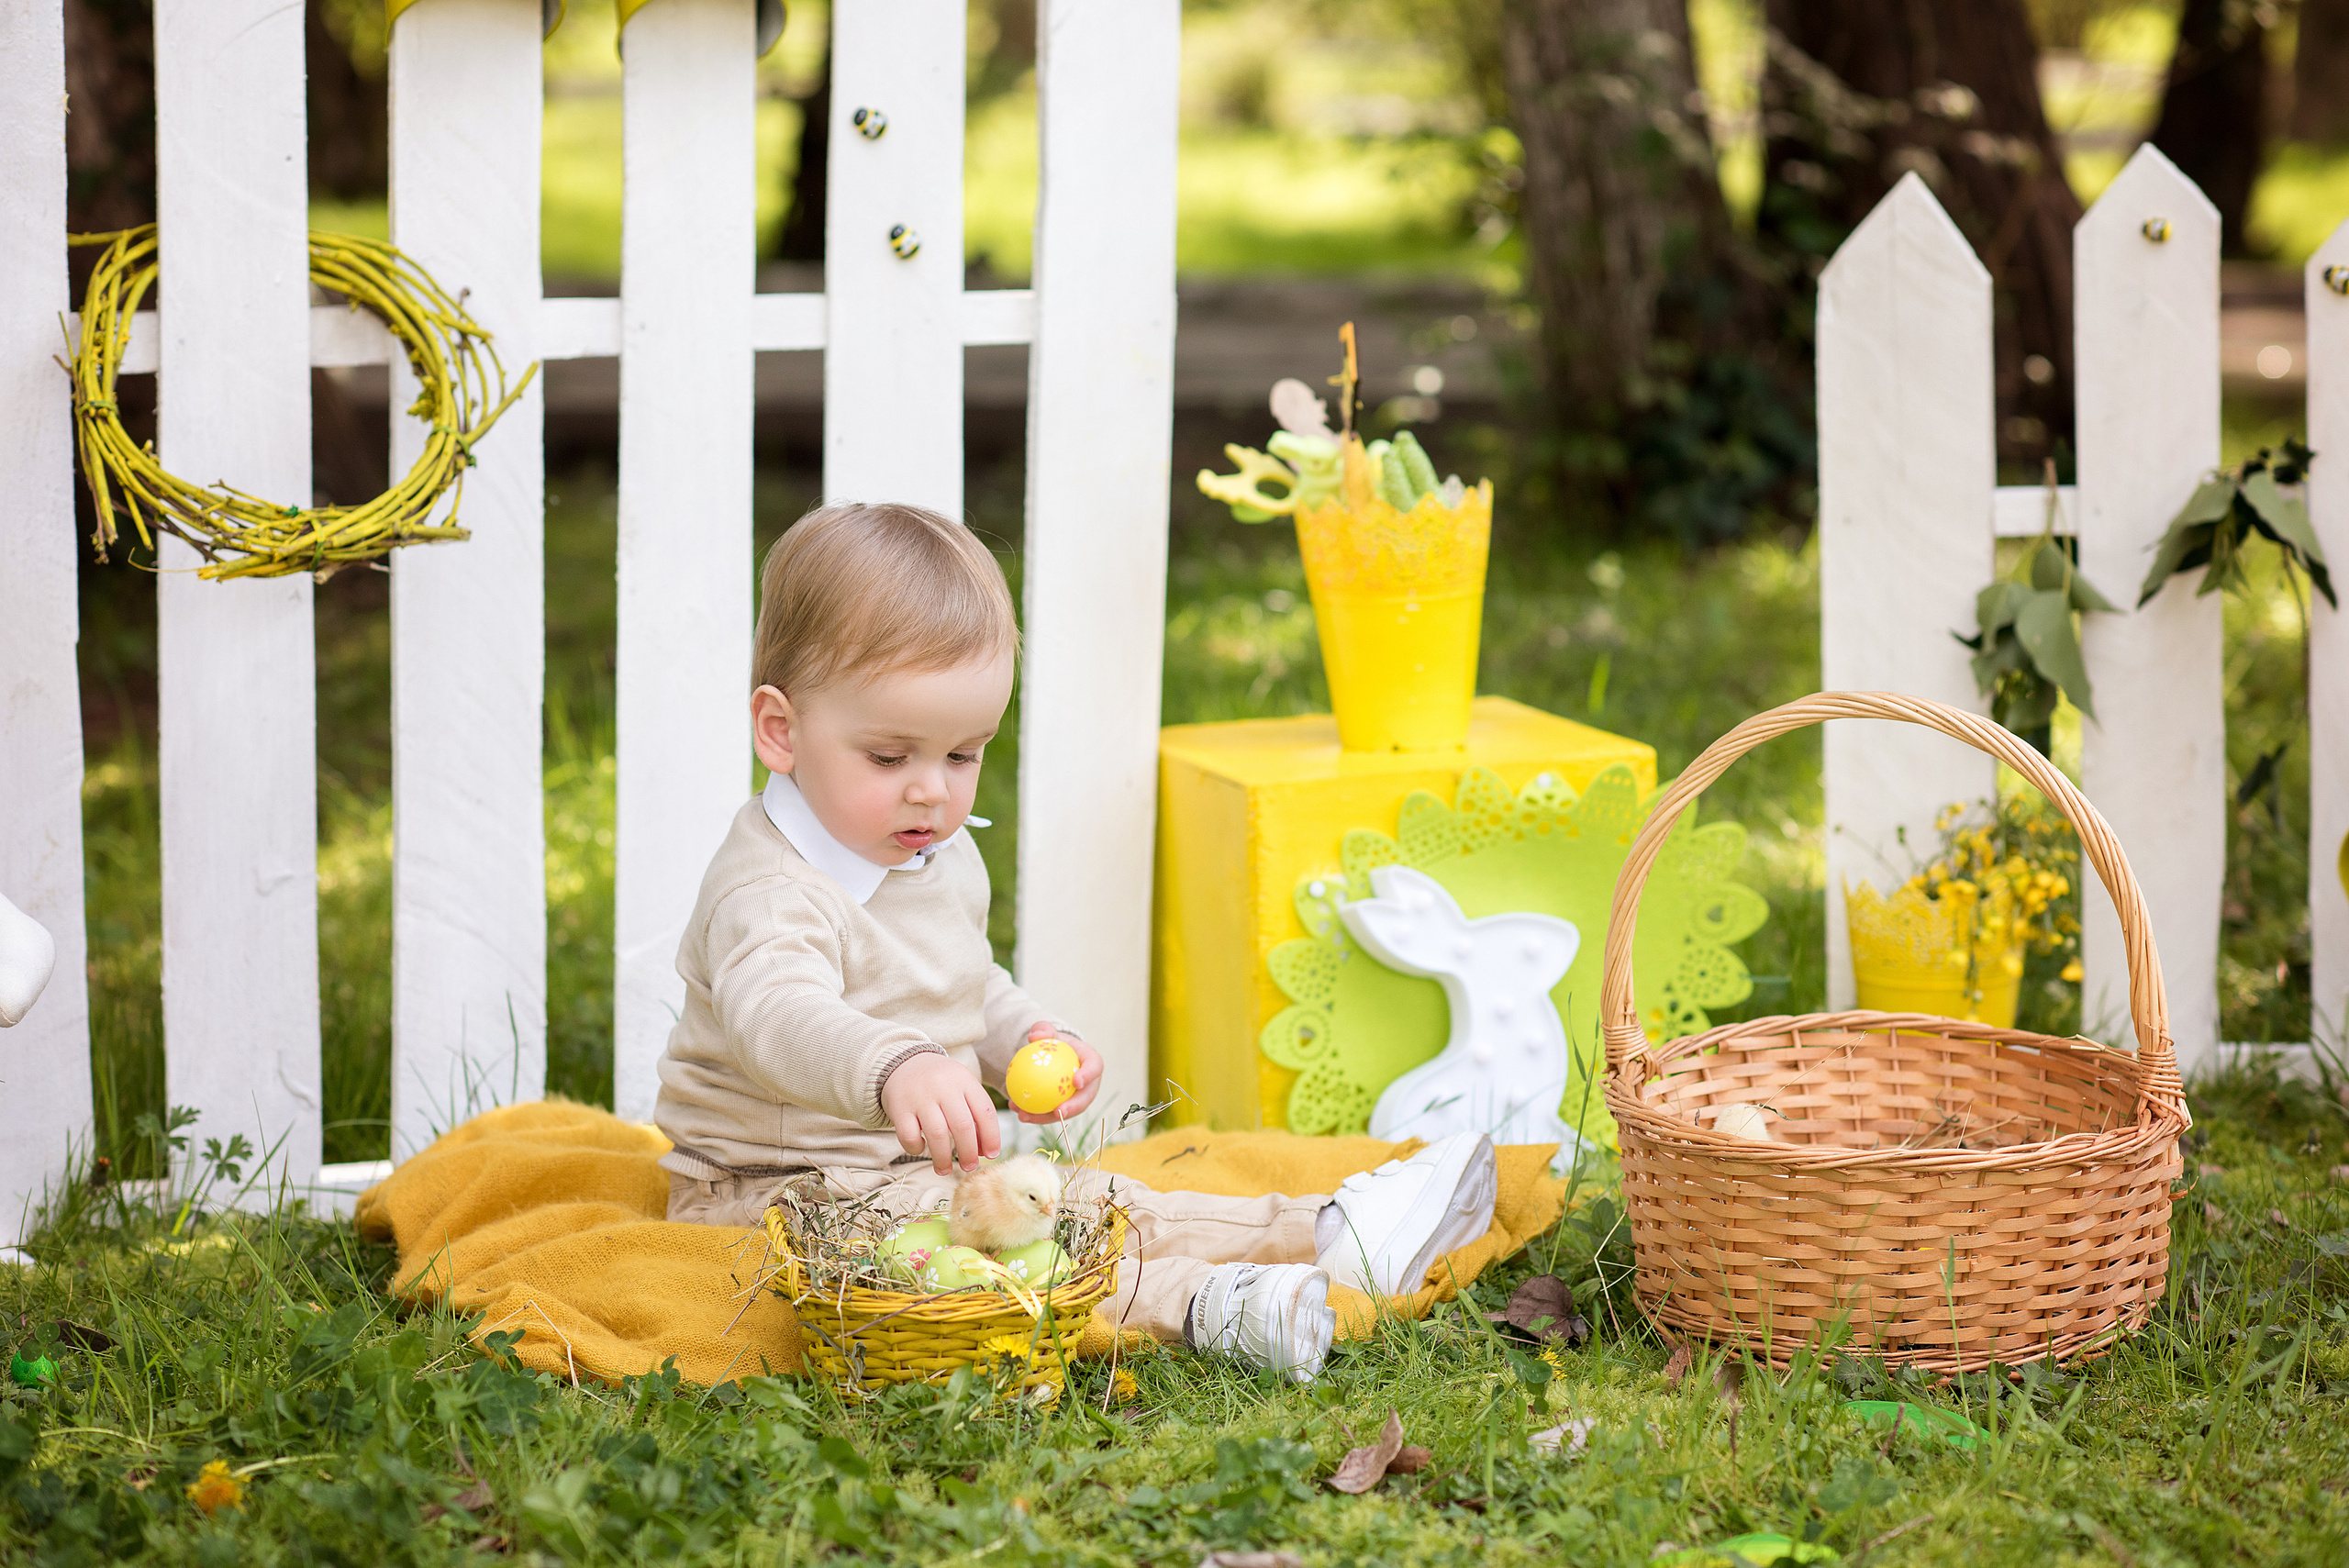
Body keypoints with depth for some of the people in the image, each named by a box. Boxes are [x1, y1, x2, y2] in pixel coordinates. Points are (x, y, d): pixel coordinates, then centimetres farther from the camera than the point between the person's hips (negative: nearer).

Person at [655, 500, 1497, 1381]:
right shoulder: (771, 893, -25)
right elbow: (777, 1012, -47)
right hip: (777, 1194, -10)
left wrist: (1032, 1043, 4)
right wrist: (897, 1068, -66)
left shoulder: (942, 856, 9)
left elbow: (971, 991, 26)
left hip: (916, 1170, 10)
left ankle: (1325, 1234, -5)